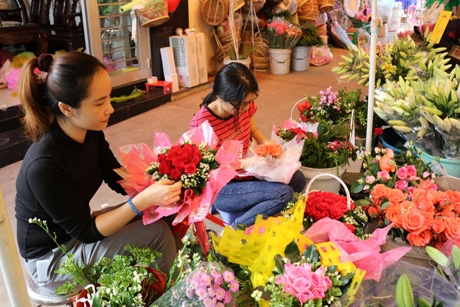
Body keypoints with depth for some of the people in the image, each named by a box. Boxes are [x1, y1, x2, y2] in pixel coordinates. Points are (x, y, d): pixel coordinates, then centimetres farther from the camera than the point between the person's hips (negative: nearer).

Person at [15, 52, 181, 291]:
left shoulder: (91, 134, -10)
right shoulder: (43, 165, -33)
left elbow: (120, 181, 0)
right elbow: (86, 232, -26)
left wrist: (162, 176, -17)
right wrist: (143, 201, -36)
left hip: (77, 226, 8)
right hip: (52, 258, -7)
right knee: (159, 233, -19)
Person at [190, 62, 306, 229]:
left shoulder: (245, 106, -7)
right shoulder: (202, 123, -27)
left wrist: (267, 144, -7)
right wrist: (244, 163, -31)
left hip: (246, 172, 8)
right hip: (221, 189, -8)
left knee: (298, 179, -1)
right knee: (283, 194, -22)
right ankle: (234, 231, -8)